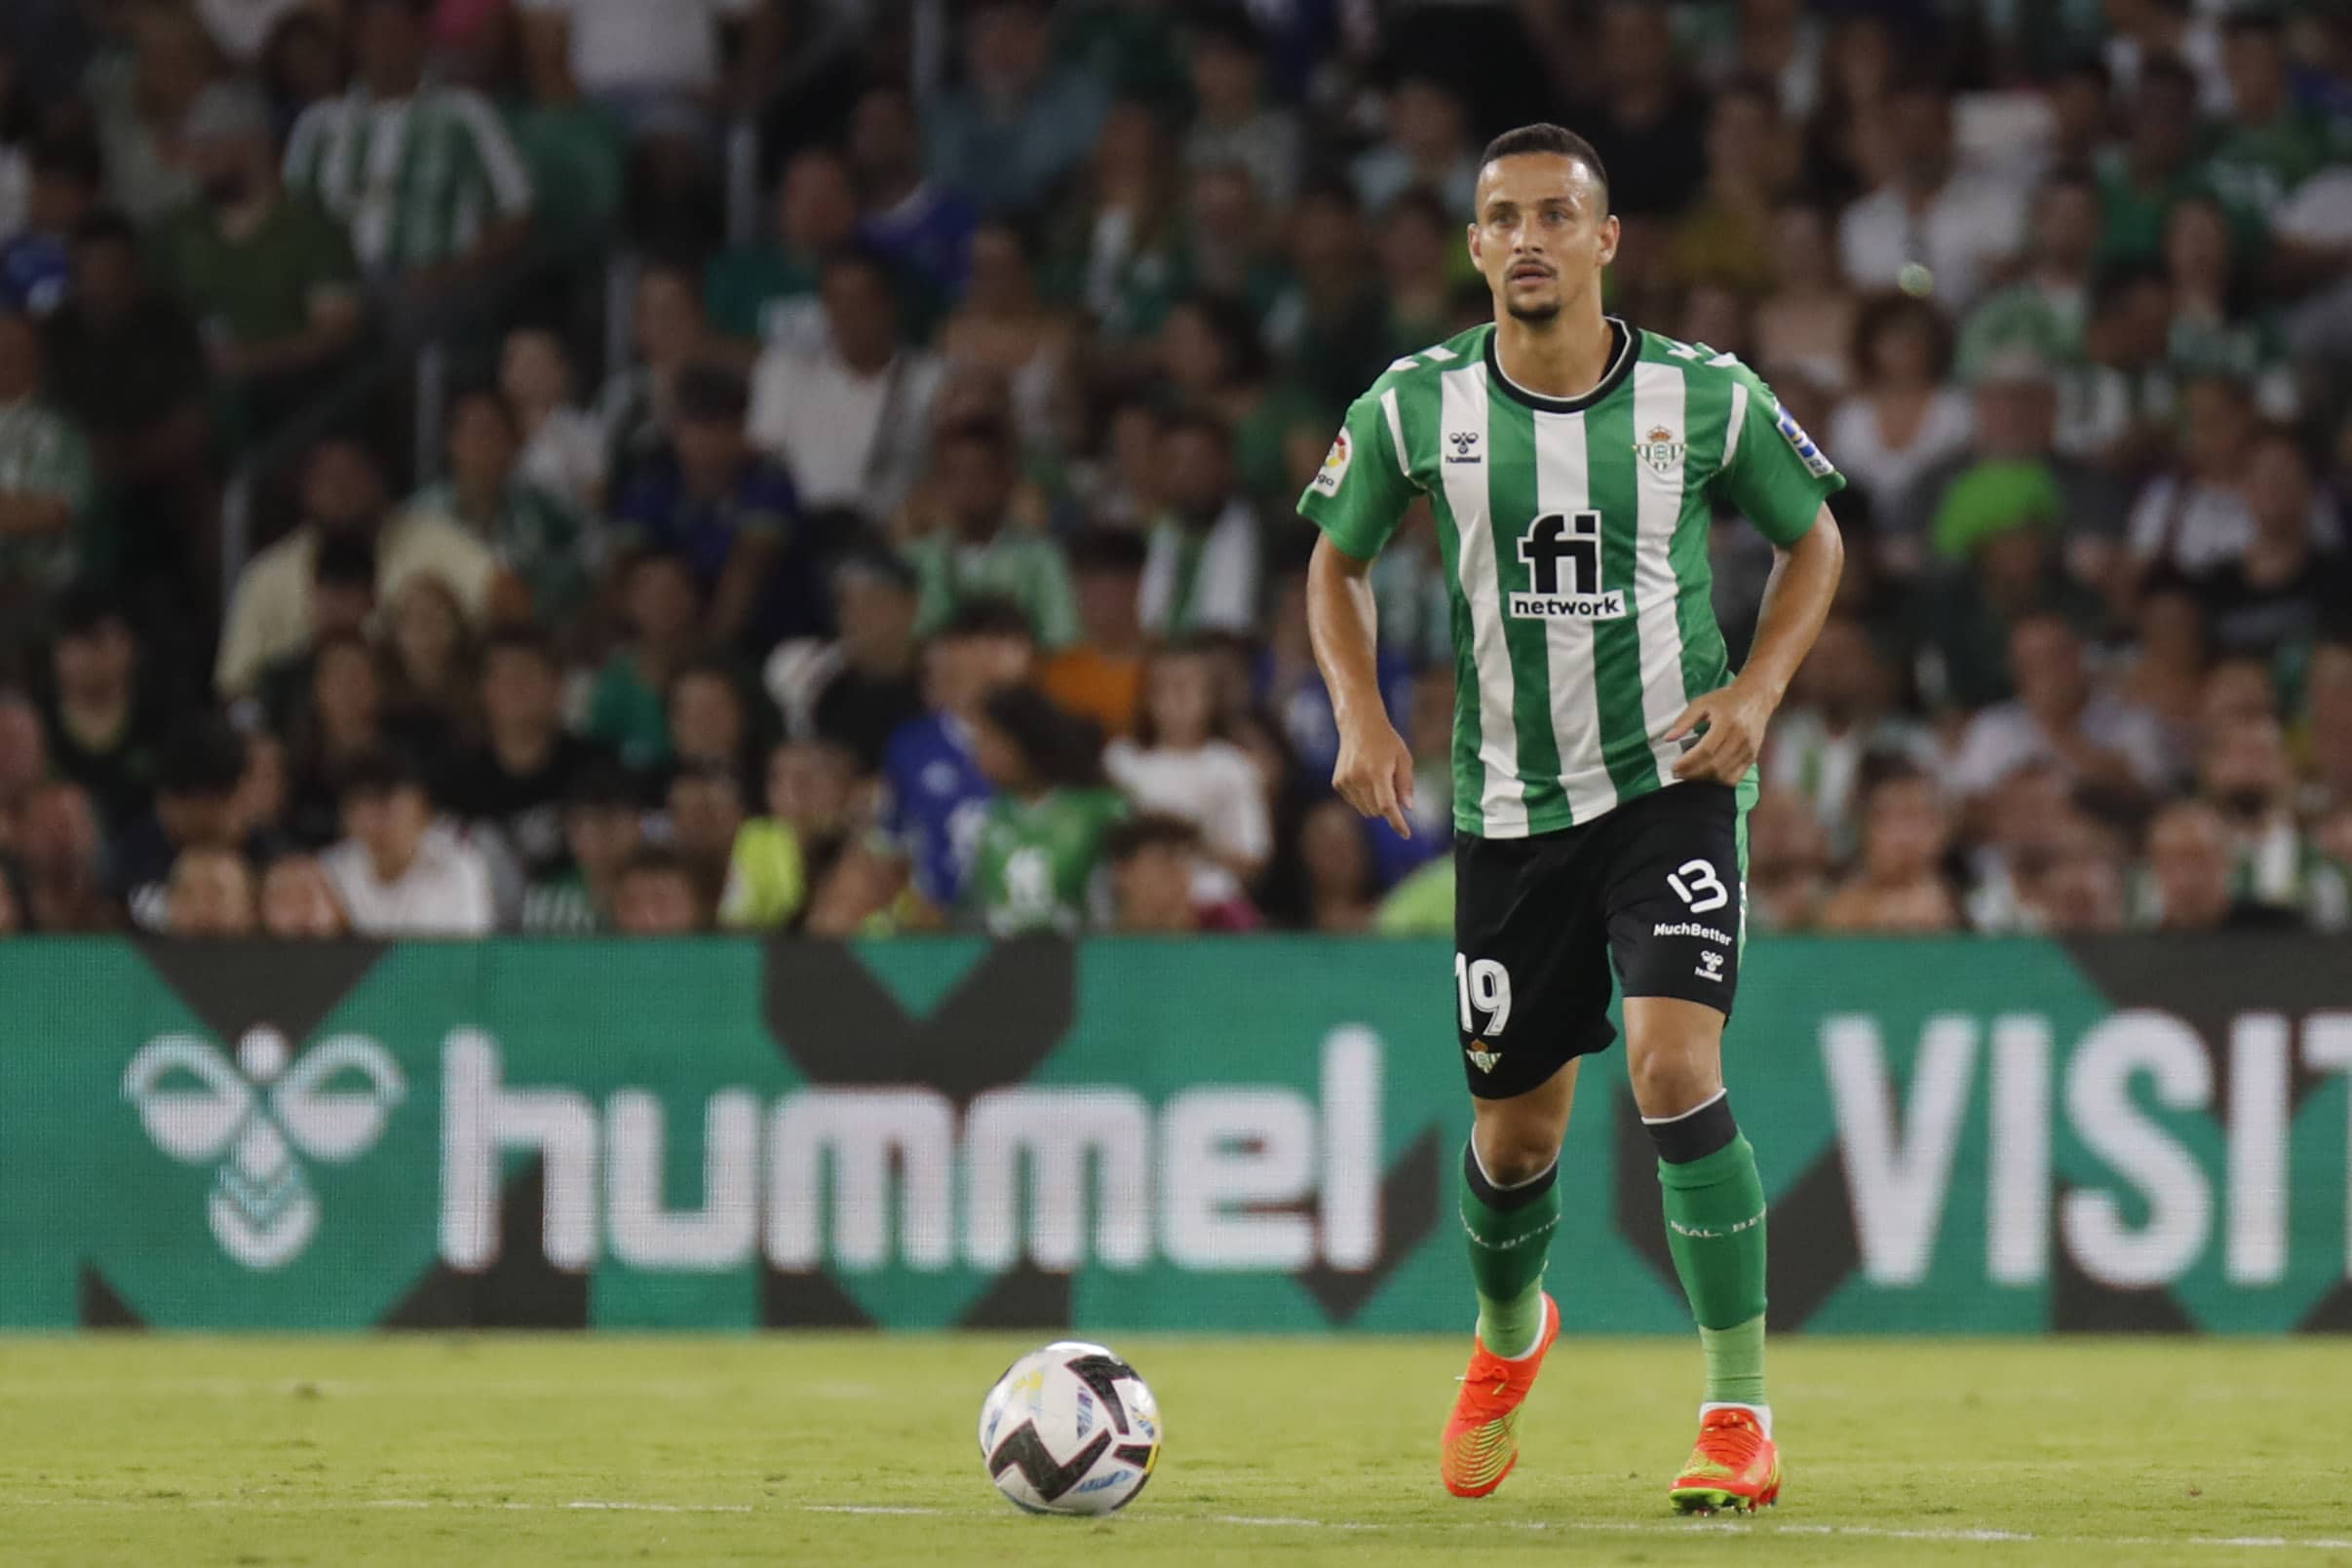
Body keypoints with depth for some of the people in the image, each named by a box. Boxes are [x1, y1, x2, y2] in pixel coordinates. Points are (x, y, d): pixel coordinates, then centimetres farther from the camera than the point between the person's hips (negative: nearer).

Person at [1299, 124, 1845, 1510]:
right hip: (1513, 807, 2)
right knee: (1516, 1131, 9)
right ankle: (1508, 1337, 44)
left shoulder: (1708, 398, -8)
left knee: (1674, 1065, -21)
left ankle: (1741, 1413, -14)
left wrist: (1759, 692, -5)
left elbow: (1816, 539, 9)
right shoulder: (1416, 407, -5)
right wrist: (1361, 716, -4)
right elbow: (1338, 559, 12)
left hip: (1675, 782, -2)